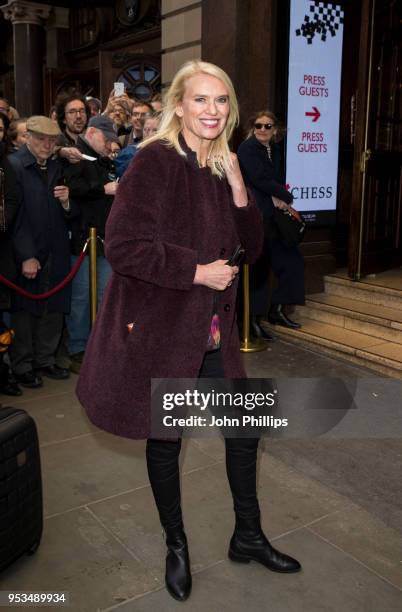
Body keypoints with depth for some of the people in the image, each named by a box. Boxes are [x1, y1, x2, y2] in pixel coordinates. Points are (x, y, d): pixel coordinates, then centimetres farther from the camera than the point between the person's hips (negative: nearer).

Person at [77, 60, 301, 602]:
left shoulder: (222, 168, 8)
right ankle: (176, 546, 35)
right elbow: (123, 245, -22)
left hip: (212, 331, 7)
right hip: (158, 329, -6)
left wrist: (238, 188, -6)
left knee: (244, 428, 13)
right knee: (166, 440, 11)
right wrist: (198, 272, -19)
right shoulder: (155, 161, -13)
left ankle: (248, 536, 36)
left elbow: (252, 249, 8)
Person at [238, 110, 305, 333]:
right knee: (258, 267, -5)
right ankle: (253, 318, 6)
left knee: (291, 261, 8)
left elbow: (274, 180, 16)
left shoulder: (274, 150, 16)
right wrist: (286, 197, -7)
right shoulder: (247, 148, -7)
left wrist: (278, 197, -8)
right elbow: (259, 178, -16)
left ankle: (277, 310, 20)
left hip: (272, 216, 8)